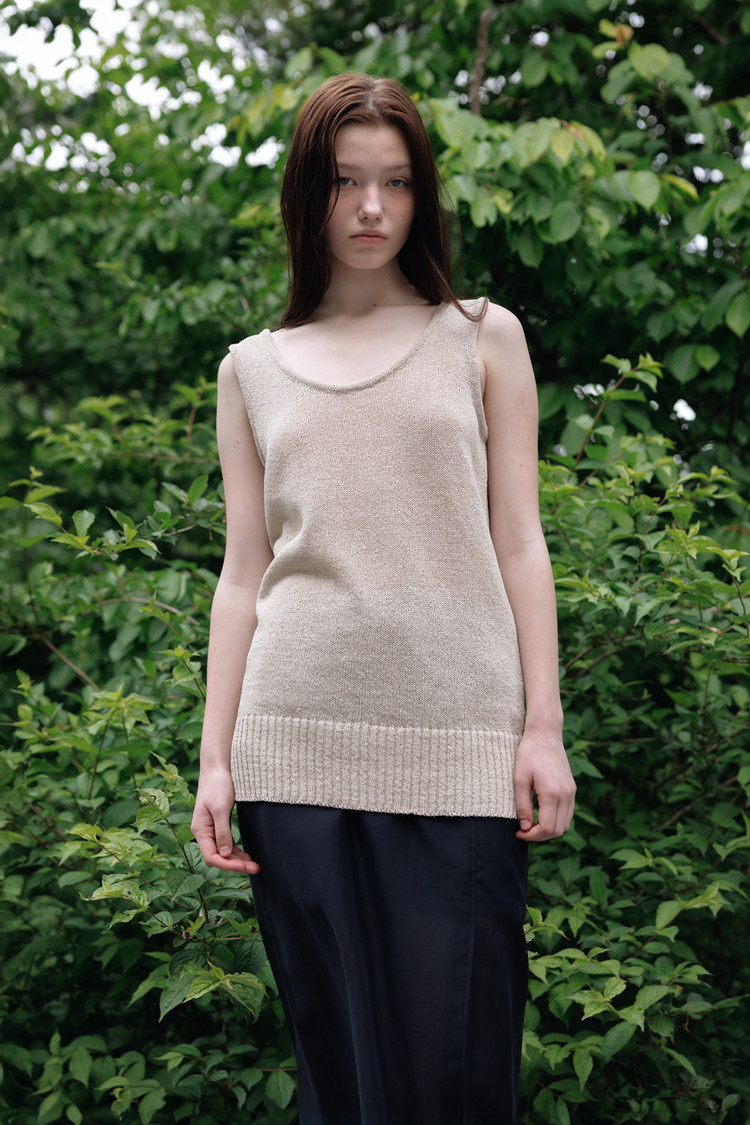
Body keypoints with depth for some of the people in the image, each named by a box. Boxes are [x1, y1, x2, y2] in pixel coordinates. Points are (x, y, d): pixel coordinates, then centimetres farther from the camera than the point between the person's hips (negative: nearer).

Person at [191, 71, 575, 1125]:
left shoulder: (483, 338, 12)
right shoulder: (254, 368, 15)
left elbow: (518, 543, 8)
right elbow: (243, 575, 12)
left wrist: (544, 729, 0)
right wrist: (217, 760, 5)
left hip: (458, 740, -1)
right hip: (299, 744, 1)